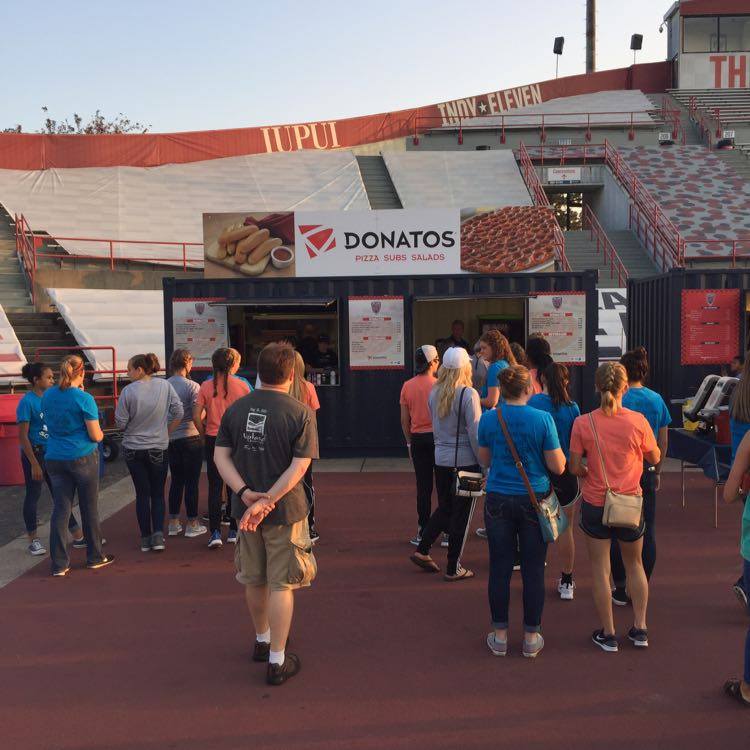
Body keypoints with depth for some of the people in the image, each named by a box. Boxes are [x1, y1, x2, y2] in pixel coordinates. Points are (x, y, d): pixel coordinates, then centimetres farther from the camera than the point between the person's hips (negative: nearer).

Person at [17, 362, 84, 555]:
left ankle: (78, 536, 17)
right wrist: (34, 464, -17)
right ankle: (33, 540, 22)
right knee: (33, 496, 7)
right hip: (34, 453, -6)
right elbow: (23, 436, -14)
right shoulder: (27, 401, -13)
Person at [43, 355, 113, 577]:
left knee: (60, 510, 8)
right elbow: (96, 435, -13)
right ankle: (95, 557, 22)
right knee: (89, 508, 9)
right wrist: (101, 434, 11)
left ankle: (59, 564, 10)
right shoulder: (84, 399, -14)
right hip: (83, 458, -4)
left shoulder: (47, 396, 3)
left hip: (54, 458, 4)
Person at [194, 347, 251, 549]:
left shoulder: (206, 386, -4)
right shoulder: (242, 385, -6)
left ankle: (215, 533, 2)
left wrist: (204, 435, 8)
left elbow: (197, 416, -6)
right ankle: (234, 531, 18)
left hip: (213, 440, 0)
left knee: (215, 487, 6)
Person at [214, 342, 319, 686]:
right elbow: (300, 466, -20)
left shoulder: (235, 408, -1)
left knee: (254, 580, 21)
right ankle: (277, 661, 14)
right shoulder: (300, 413, -14)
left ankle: (262, 641, 41)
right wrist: (268, 502, -19)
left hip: (245, 508, 5)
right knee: (281, 585, 7)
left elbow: (221, 455, -4)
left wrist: (246, 493, -12)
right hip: (285, 511, -4)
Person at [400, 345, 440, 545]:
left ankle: (422, 532, 12)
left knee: (423, 486, 8)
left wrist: (409, 442, 14)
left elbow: (404, 420, 4)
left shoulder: (407, 386, 1)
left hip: (417, 439, 3)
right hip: (438, 437, -3)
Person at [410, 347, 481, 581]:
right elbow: (475, 432, -15)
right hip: (465, 460, -6)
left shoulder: (434, 393, 5)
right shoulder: (468, 394, -14)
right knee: (461, 514, 5)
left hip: (441, 458, 6)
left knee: (444, 508, 21)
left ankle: (422, 551, 21)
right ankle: (453, 568, 14)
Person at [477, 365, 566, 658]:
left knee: (499, 569, 11)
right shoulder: (542, 419, -12)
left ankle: (500, 636, 22)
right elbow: (558, 466, -9)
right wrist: (558, 450, 10)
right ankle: (531, 637, 22)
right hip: (534, 501, -1)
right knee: (533, 571, 11)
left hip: (498, 501, 1)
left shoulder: (488, 418, -6)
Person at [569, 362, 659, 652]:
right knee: (635, 564, 22)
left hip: (595, 504, -1)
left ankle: (608, 634, 21)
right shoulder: (637, 421, -13)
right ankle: (640, 628, 30)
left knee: (600, 569, 11)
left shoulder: (583, 423, -13)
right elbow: (655, 458, 2)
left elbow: (575, 468, -8)